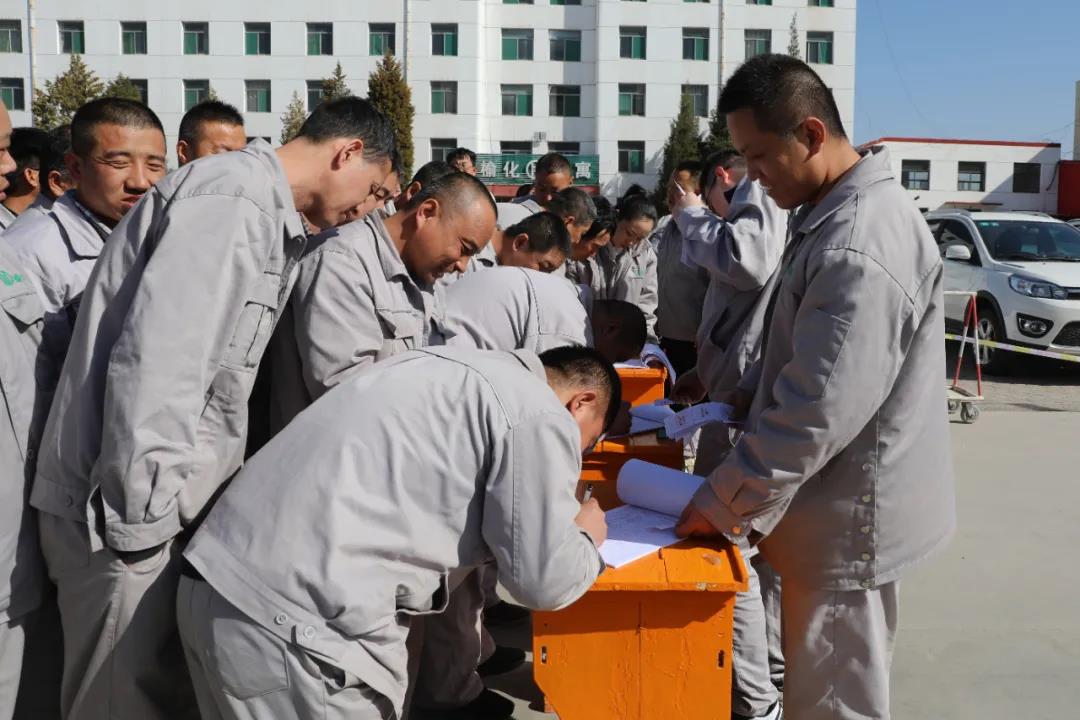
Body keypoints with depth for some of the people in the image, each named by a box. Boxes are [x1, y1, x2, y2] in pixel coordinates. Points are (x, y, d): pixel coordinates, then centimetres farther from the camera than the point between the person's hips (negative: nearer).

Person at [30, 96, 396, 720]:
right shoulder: (232, 197, -17)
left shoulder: (265, 213, 14)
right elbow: (154, 365, -25)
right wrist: (139, 522, -21)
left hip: (169, 501, 9)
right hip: (129, 507, -9)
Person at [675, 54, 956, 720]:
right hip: (844, 501, 10)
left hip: (848, 516, -10)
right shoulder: (842, 211, 7)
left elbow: (819, 411, -28)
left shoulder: (856, 248, -27)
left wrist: (723, 504, -19)